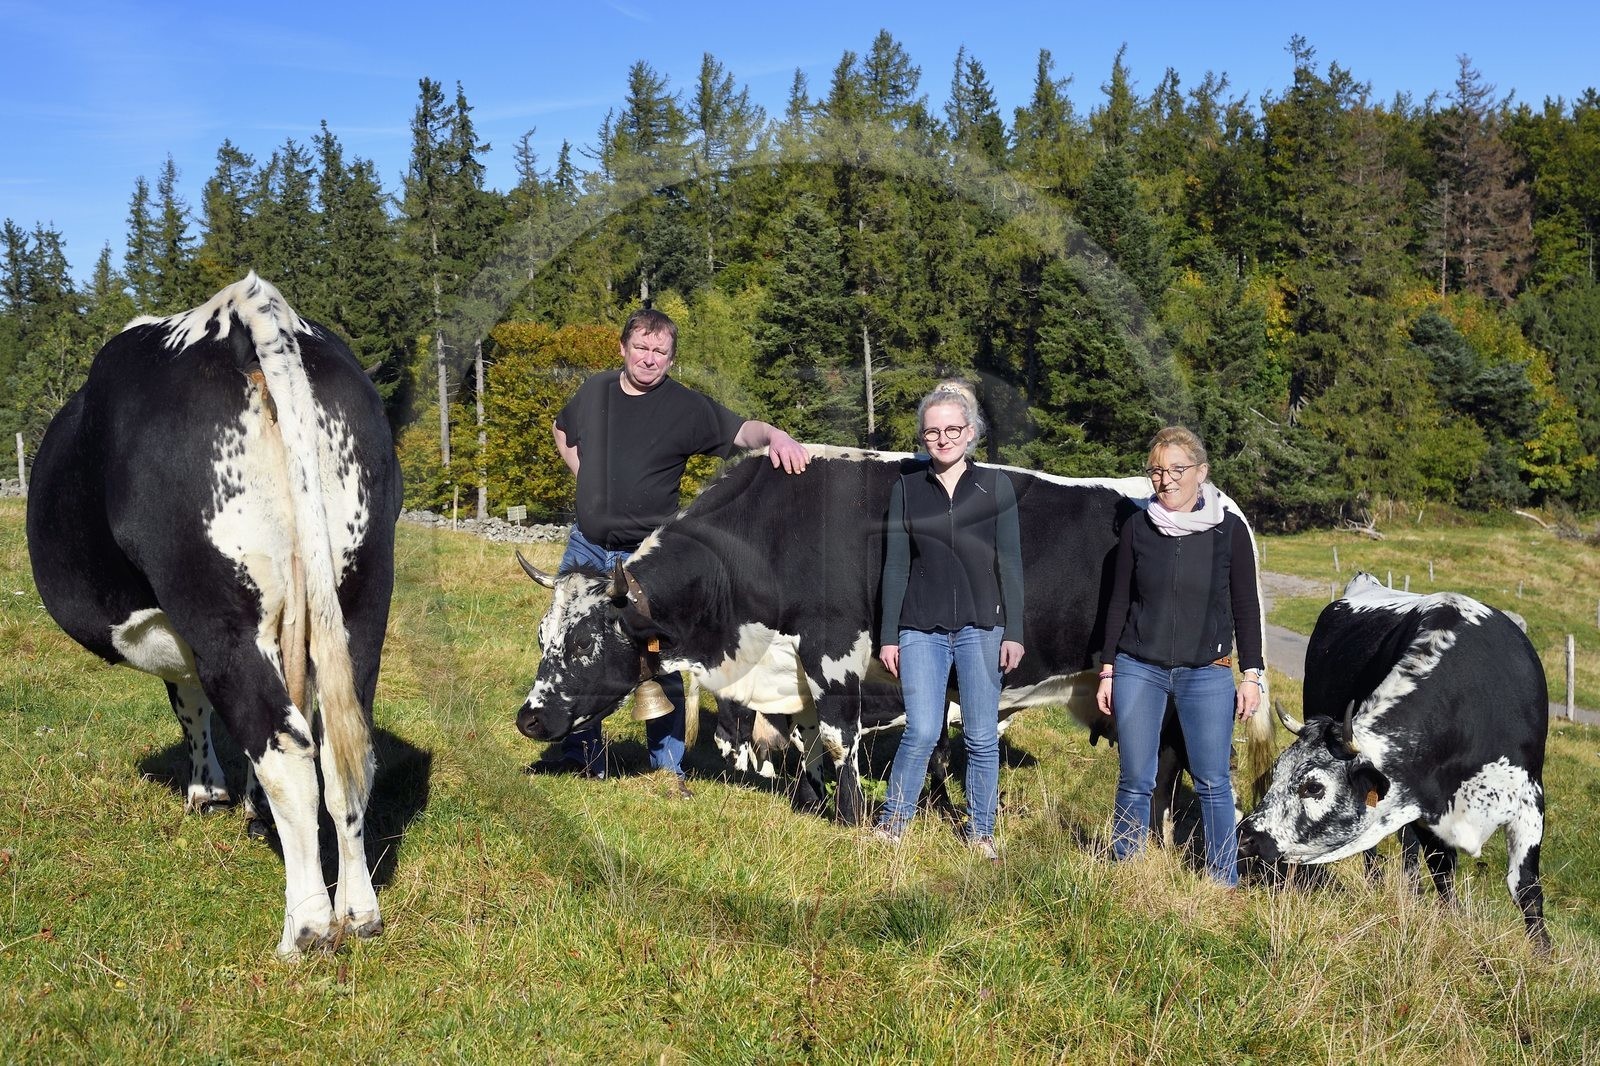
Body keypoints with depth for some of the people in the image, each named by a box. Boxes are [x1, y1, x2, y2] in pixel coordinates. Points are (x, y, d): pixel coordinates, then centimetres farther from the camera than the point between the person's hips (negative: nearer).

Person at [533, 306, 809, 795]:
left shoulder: (686, 407, -8)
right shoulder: (595, 390, 5)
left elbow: (742, 430, -15)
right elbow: (563, 431, 23)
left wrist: (776, 435, -37)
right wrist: (589, 481, 11)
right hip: (585, 548, 5)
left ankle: (668, 768, 13)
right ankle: (582, 755, 27)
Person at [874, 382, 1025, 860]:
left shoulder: (996, 486, 3)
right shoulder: (906, 489, 5)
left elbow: (1010, 563, 2)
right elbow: (896, 566, 6)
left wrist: (1013, 632, -3)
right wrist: (888, 637, 4)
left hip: (981, 627, 0)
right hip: (921, 629, 0)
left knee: (982, 737, 3)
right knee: (921, 733, -7)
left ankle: (980, 832, 18)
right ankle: (891, 825, 9)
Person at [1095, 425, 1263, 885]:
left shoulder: (1229, 530, -2)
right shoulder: (1138, 527, 1)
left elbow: (1246, 607, 2)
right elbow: (1119, 601, 7)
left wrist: (1252, 674, -1)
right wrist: (1107, 671, 5)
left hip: (1207, 674, -1)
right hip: (1138, 670, 1)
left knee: (1212, 783, 1)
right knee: (1135, 783, 3)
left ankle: (1224, 884, 14)